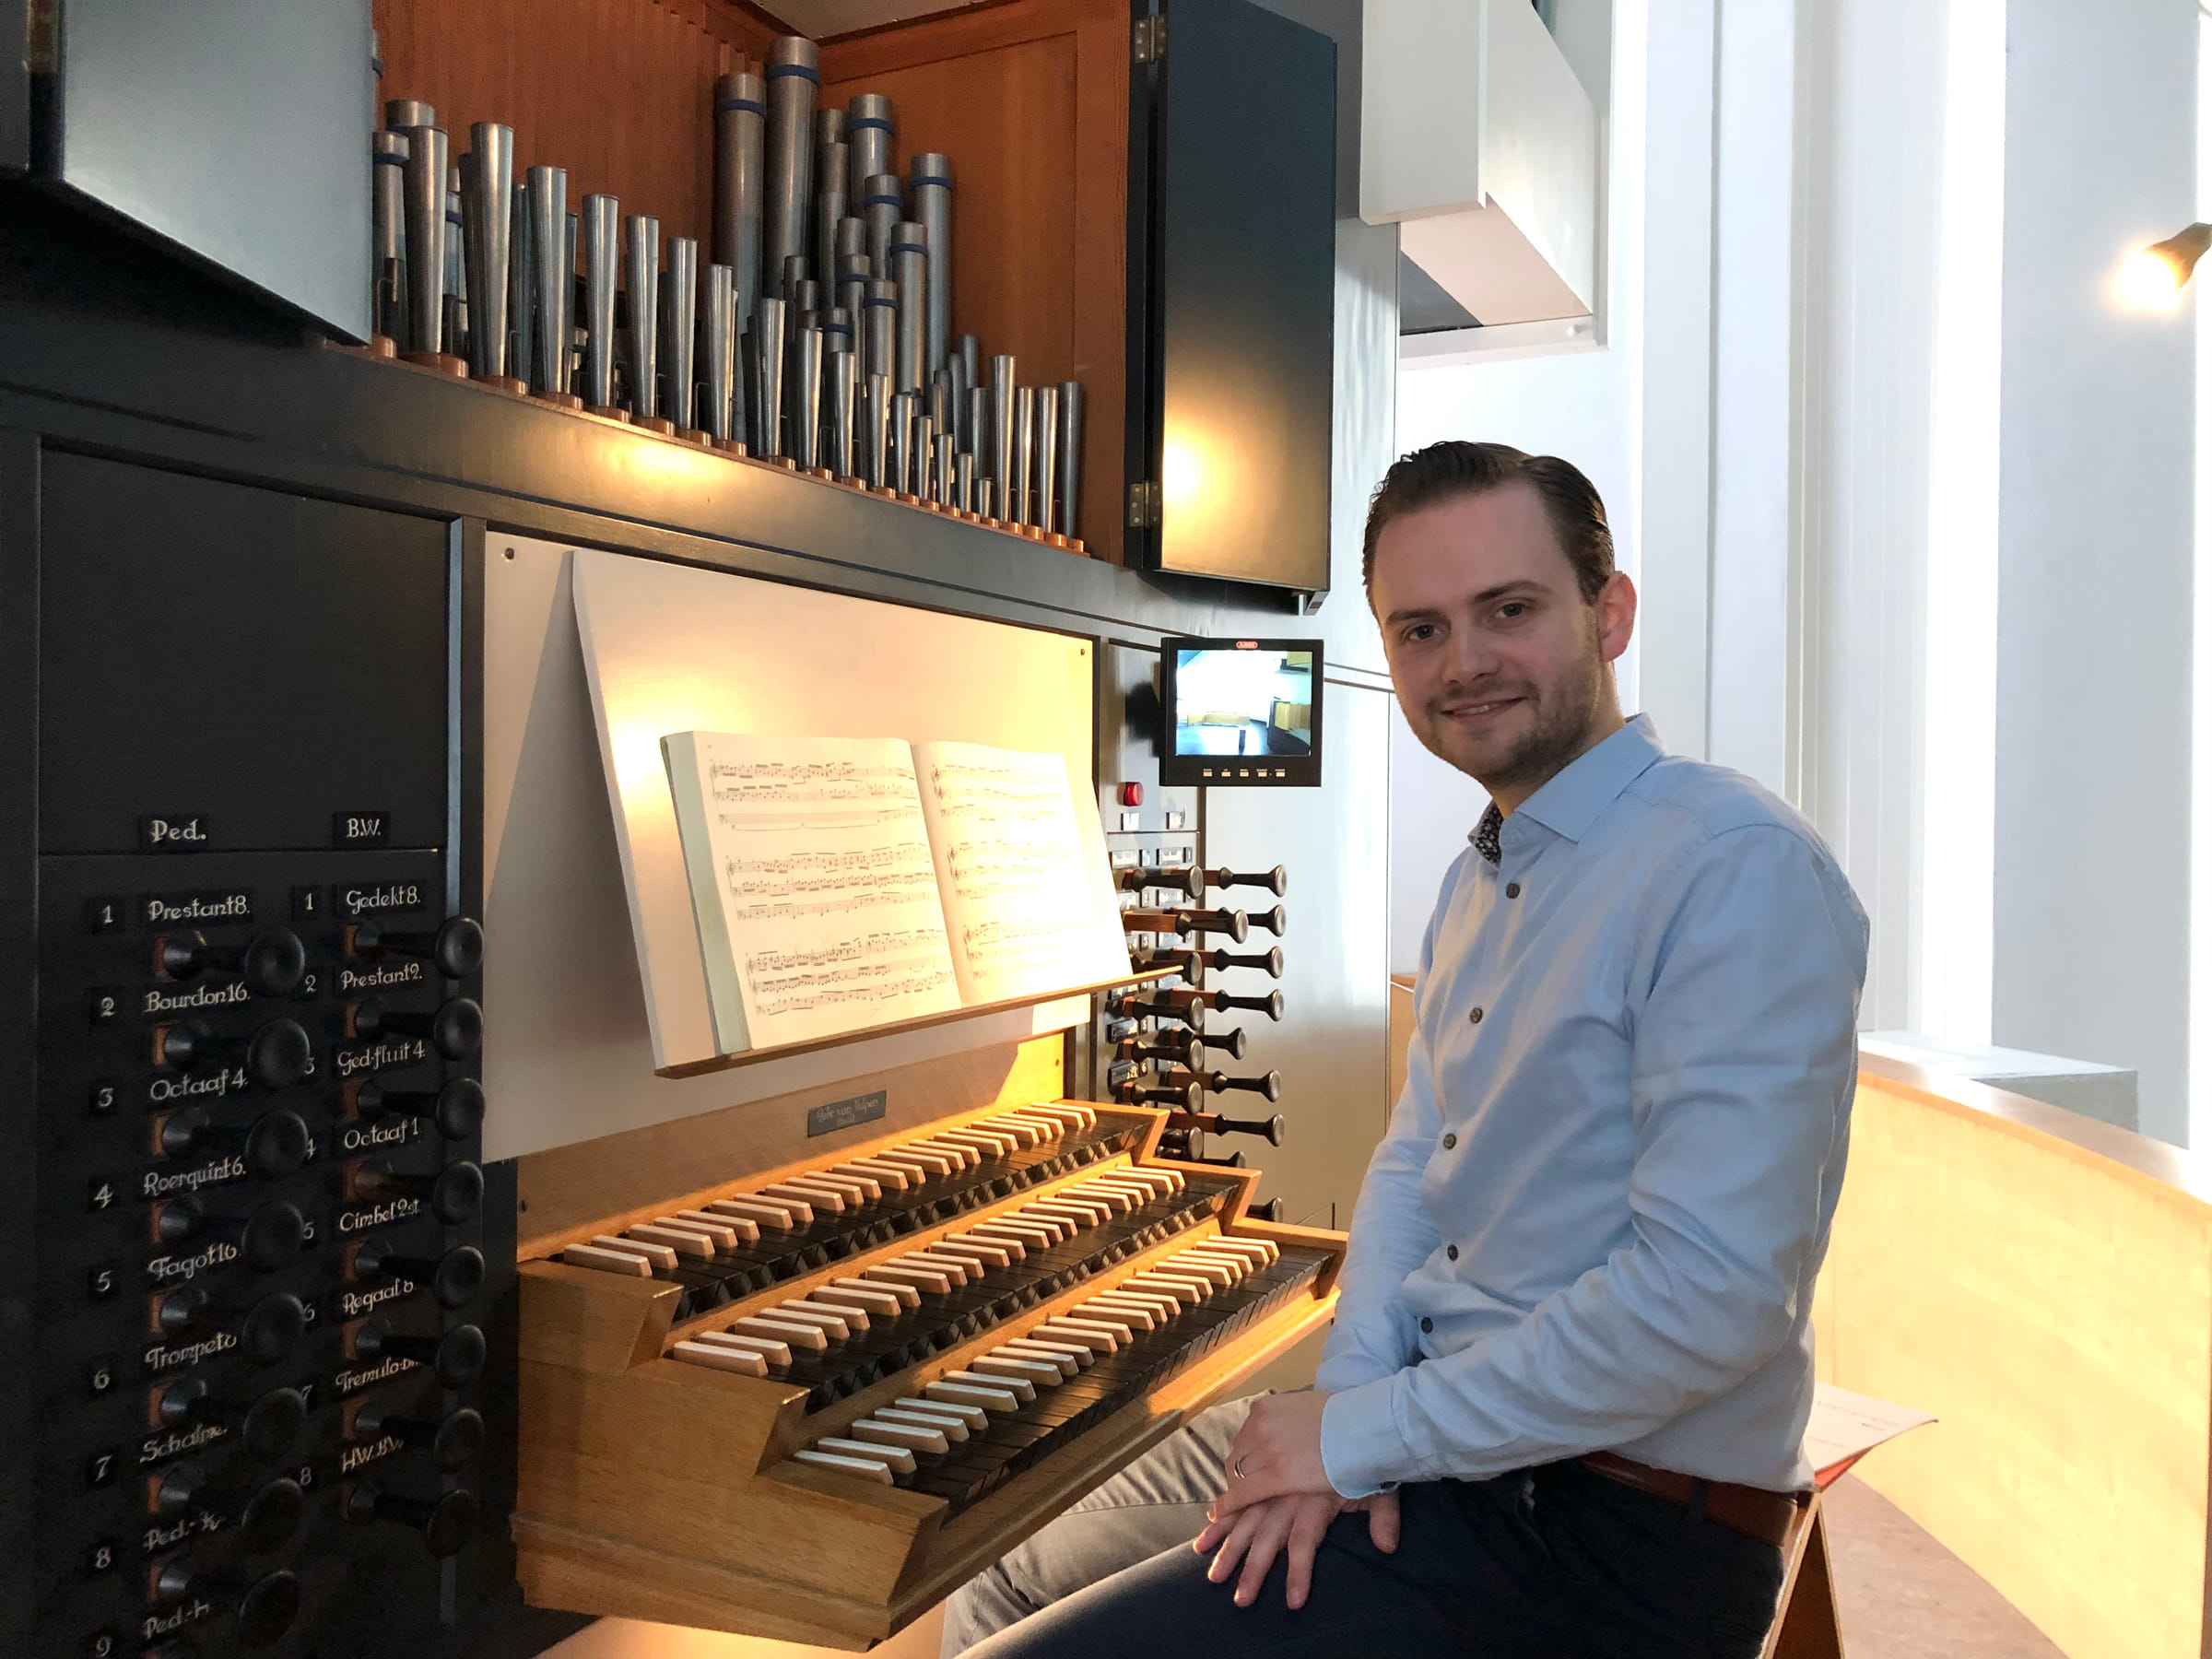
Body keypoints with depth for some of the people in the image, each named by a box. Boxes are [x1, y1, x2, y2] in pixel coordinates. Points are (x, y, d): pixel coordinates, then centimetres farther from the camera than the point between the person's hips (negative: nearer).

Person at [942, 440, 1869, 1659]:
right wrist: (1351, 1392, -6)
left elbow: (1706, 1296, -26)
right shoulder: (1480, 880, 11)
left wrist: (1363, 1437, -18)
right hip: (1431, 1433, 8)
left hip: (1612, 1523, -8)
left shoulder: (1740, 871, -20)